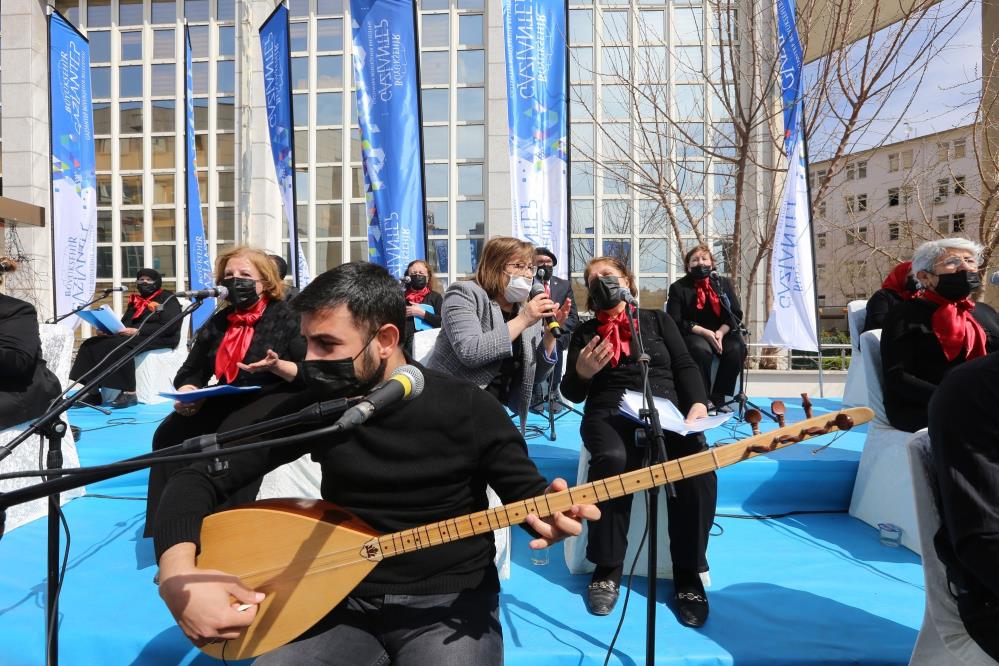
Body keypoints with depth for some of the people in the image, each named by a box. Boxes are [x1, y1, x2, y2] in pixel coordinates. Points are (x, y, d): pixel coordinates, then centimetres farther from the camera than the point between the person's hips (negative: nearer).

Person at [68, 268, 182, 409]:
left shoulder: (167, 299, 3)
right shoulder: (135, 301, 25)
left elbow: (169, 327, -11)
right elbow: (124, 324, 24)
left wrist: (137, 331, -19)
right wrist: (107, 330, 1)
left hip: (159, 339, -7)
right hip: (129, 336, 8)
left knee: (117, 346, -34)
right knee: (91, 344, -13)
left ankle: (129, 394, -34)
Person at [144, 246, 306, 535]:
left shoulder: (285, 316, -4)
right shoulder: (217, 322, 13)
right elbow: (191, 372, 13)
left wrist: (276, 366, -26)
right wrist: (186, 395, -9)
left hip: (274, 397, -6)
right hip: (228, 400, 6)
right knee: (169, 434, -17)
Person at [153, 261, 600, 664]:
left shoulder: (467, 408, -12)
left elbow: (528, 492, -2)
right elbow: (200, 477, -1)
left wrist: (550, 515, -27)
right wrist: (178, 575, -19)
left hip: (450, 603, -2)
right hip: (346, 601, 3)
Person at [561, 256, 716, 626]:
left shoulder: (657, 320, 21)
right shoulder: (585, 332, 19)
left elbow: (685, 367, 11)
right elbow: (572, 394, 14)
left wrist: (698, 404, -9)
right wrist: (582, 371, -9)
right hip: (610, 413, 0)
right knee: (613, 458, -36)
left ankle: (688, 573, -17)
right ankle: (607, 569, -21)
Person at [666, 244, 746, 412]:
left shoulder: (724, 283, 13)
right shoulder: (678, 288, 3)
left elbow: (736, 314, 7)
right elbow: (676, 322, -7)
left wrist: (721, 332, -13)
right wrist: (705, 332, -18)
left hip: (723, 332, 3)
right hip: (693, 334, -3)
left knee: (737, 349, -27)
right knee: (701, 350, -36)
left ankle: (718, 397, -14)